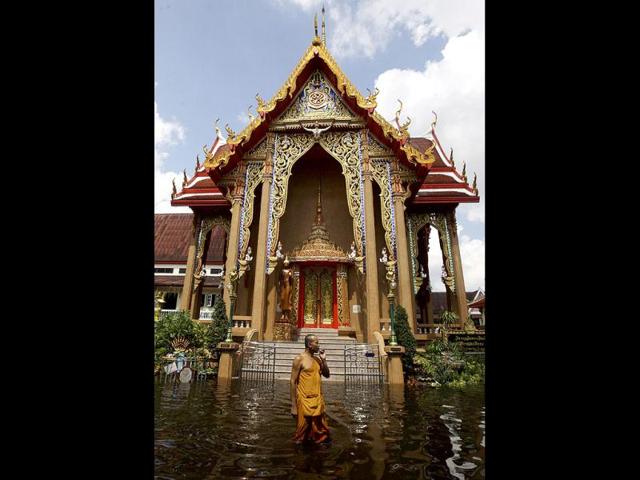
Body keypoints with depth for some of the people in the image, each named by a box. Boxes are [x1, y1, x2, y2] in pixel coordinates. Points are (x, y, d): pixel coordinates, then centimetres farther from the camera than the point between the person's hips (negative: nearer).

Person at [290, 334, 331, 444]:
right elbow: (293, 381, -11)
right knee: (303, 428, 4)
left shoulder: (317, 359, 10)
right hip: (305, 400, -6)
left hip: (318, 399, 6)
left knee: (320, 429, 13)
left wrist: (324, 360, 1)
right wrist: (293, 405, -12)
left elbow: (327, 375, 15)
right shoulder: (300, 359, -10)